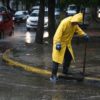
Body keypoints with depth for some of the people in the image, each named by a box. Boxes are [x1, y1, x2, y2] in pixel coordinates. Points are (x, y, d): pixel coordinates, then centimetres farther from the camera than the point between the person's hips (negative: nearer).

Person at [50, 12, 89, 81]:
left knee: (69, 57, 15)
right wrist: (58, 43, -36)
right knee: (57, 58, -9)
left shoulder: (75, 24, 0)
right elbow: (59, 33, -30)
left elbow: (78, 29, 15)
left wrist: (84, 35, -2)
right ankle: (53, 76, -4)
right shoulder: (65, 22, -27)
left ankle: (65, 72, 34)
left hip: (67, 43, 9)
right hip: (60, 42, -9)